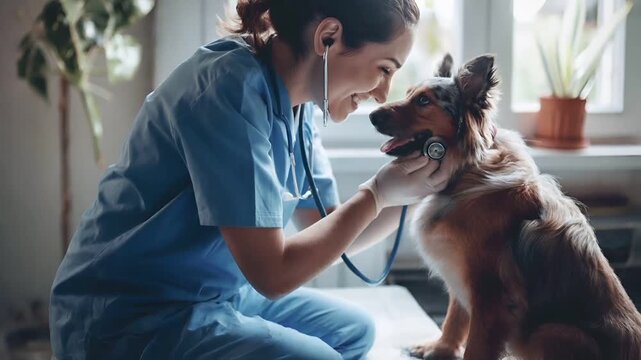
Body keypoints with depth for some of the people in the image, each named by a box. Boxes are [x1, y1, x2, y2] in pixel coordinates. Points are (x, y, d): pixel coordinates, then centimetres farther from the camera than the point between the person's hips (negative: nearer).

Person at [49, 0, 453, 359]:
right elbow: (273, 274, -25)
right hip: (132, 318, -9)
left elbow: (328, 236, 7)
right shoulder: (232, 90, -25)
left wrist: (412, 189, -6)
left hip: (214, 293, 9)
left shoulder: (295, 104, 2)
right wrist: (376, 194, -15)